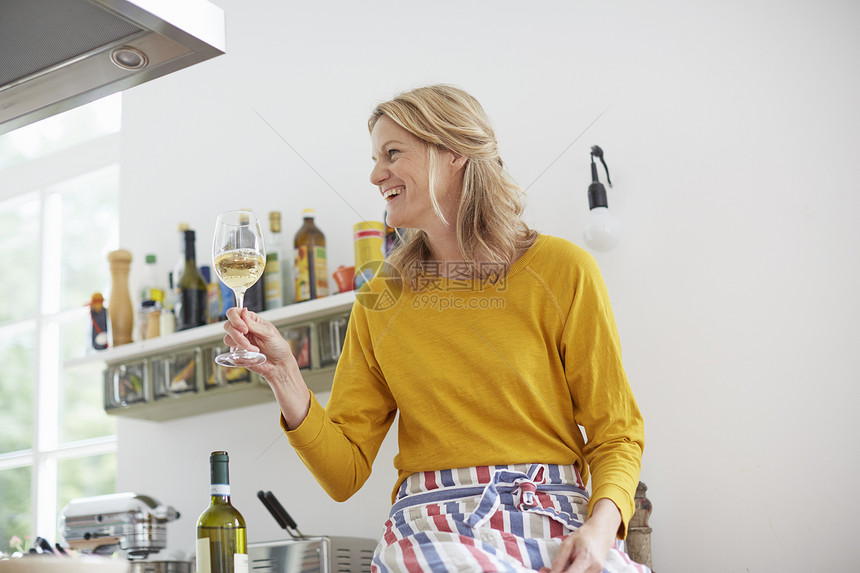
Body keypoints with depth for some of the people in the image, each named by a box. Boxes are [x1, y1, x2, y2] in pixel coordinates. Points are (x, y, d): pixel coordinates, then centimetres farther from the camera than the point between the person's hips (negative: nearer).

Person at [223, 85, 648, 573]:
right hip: (433, 527, 0)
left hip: (557, 524, 0)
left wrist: (601, 524, -16)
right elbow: (345, 473, 7)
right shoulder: (378, 301, 10)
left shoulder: (561, 269, 2)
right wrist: (283, 373, -7)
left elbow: (616, 433, 4)